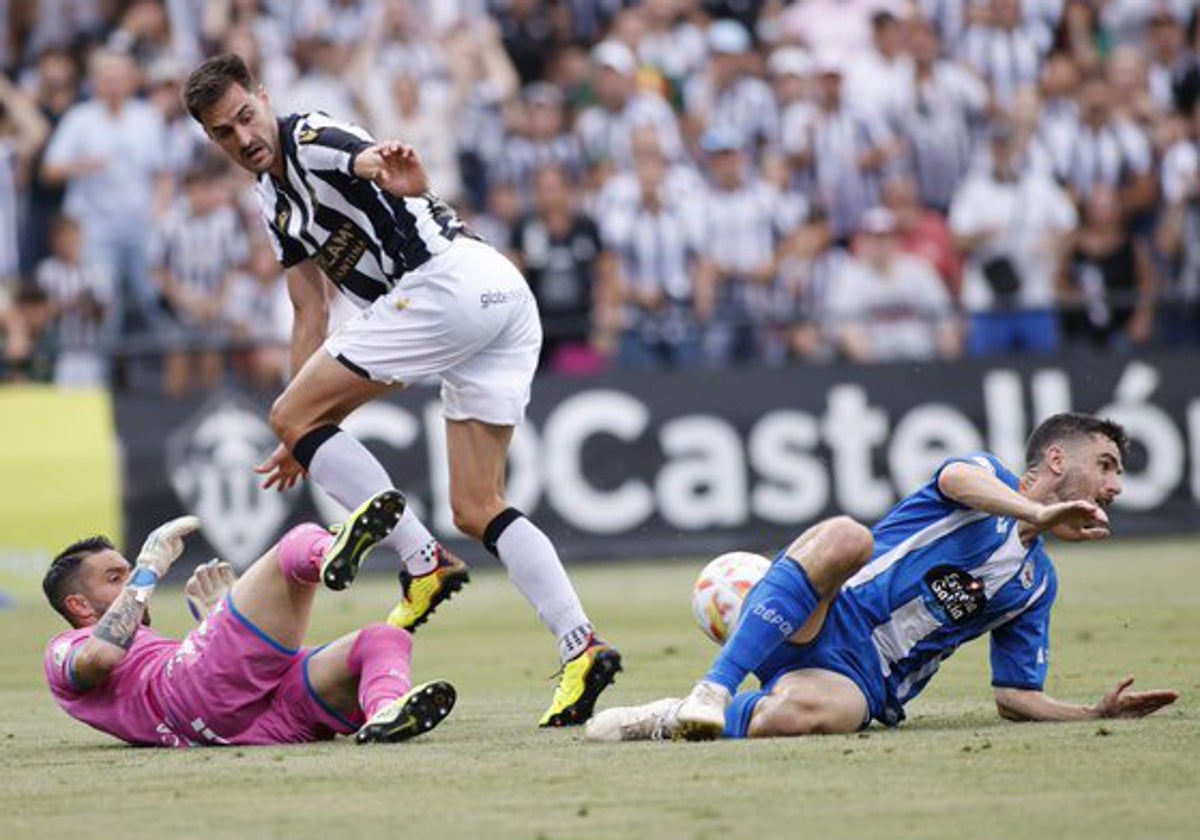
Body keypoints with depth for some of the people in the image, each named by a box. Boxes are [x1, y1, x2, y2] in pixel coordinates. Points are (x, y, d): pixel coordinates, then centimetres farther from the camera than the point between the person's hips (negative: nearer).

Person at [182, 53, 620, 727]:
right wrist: (306, 440, 24)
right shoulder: (277, 200, 26)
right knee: (477, 510, 7)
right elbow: (311, 316, 28)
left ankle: (423, 562, -9)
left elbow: (364, 156, -28)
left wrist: (383, 167, -53)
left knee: (291, 414, -5)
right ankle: (581, 649, -4)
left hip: (451, 278, -10)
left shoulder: (310, 140, -3)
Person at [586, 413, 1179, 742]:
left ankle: (682, 722, -14)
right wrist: (1039, 514, -35)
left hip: (861, 683, 3)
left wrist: (1097, 713, 5)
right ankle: (713, 690, -38)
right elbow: (957, 479, -18)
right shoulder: (988, 476, 9)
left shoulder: (1037, 584, 24)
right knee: (845, 535, -39)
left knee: (808, 713, -38)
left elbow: (1015, 696, 22)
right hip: (815, 625, -3)